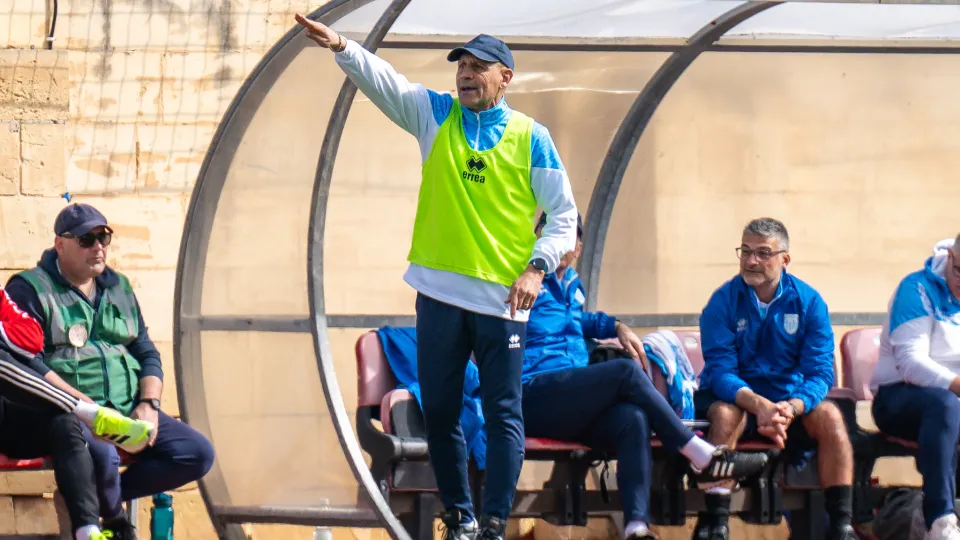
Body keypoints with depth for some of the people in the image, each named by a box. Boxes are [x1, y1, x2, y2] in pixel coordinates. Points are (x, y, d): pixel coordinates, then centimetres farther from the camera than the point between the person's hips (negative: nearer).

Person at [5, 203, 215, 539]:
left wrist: (148, 403, -1)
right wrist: (83, 404, -21)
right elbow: (26, 361, -12)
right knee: (103, 455, -38)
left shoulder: (118, 288, 21)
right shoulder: (30, 290, 0)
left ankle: (106, 495, -7)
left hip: (127, 409, 7)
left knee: (199, 454, -11)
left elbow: (147, 353, 20)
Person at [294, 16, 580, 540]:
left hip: (501, 299, -3)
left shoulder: (530, 137, 2)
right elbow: (382, 80, -5)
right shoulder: (435, 115, 8)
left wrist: (537, 266, -11)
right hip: (439, 293, 3)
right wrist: (341, 46, -23)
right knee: (439, 412, 6)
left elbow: (563, 213, 3)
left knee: (503, 414, -3)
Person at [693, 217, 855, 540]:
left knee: (829, 416, -27)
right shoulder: (723, 302, -8)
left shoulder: (809, 302, -4)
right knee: (725, 414, -35)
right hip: (736, 396, -2)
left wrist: (791, 408, -32)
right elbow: (720, 371, -17)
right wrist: (758, 404, -36)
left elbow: (820, 372, -10)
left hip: (791, 398, 2)